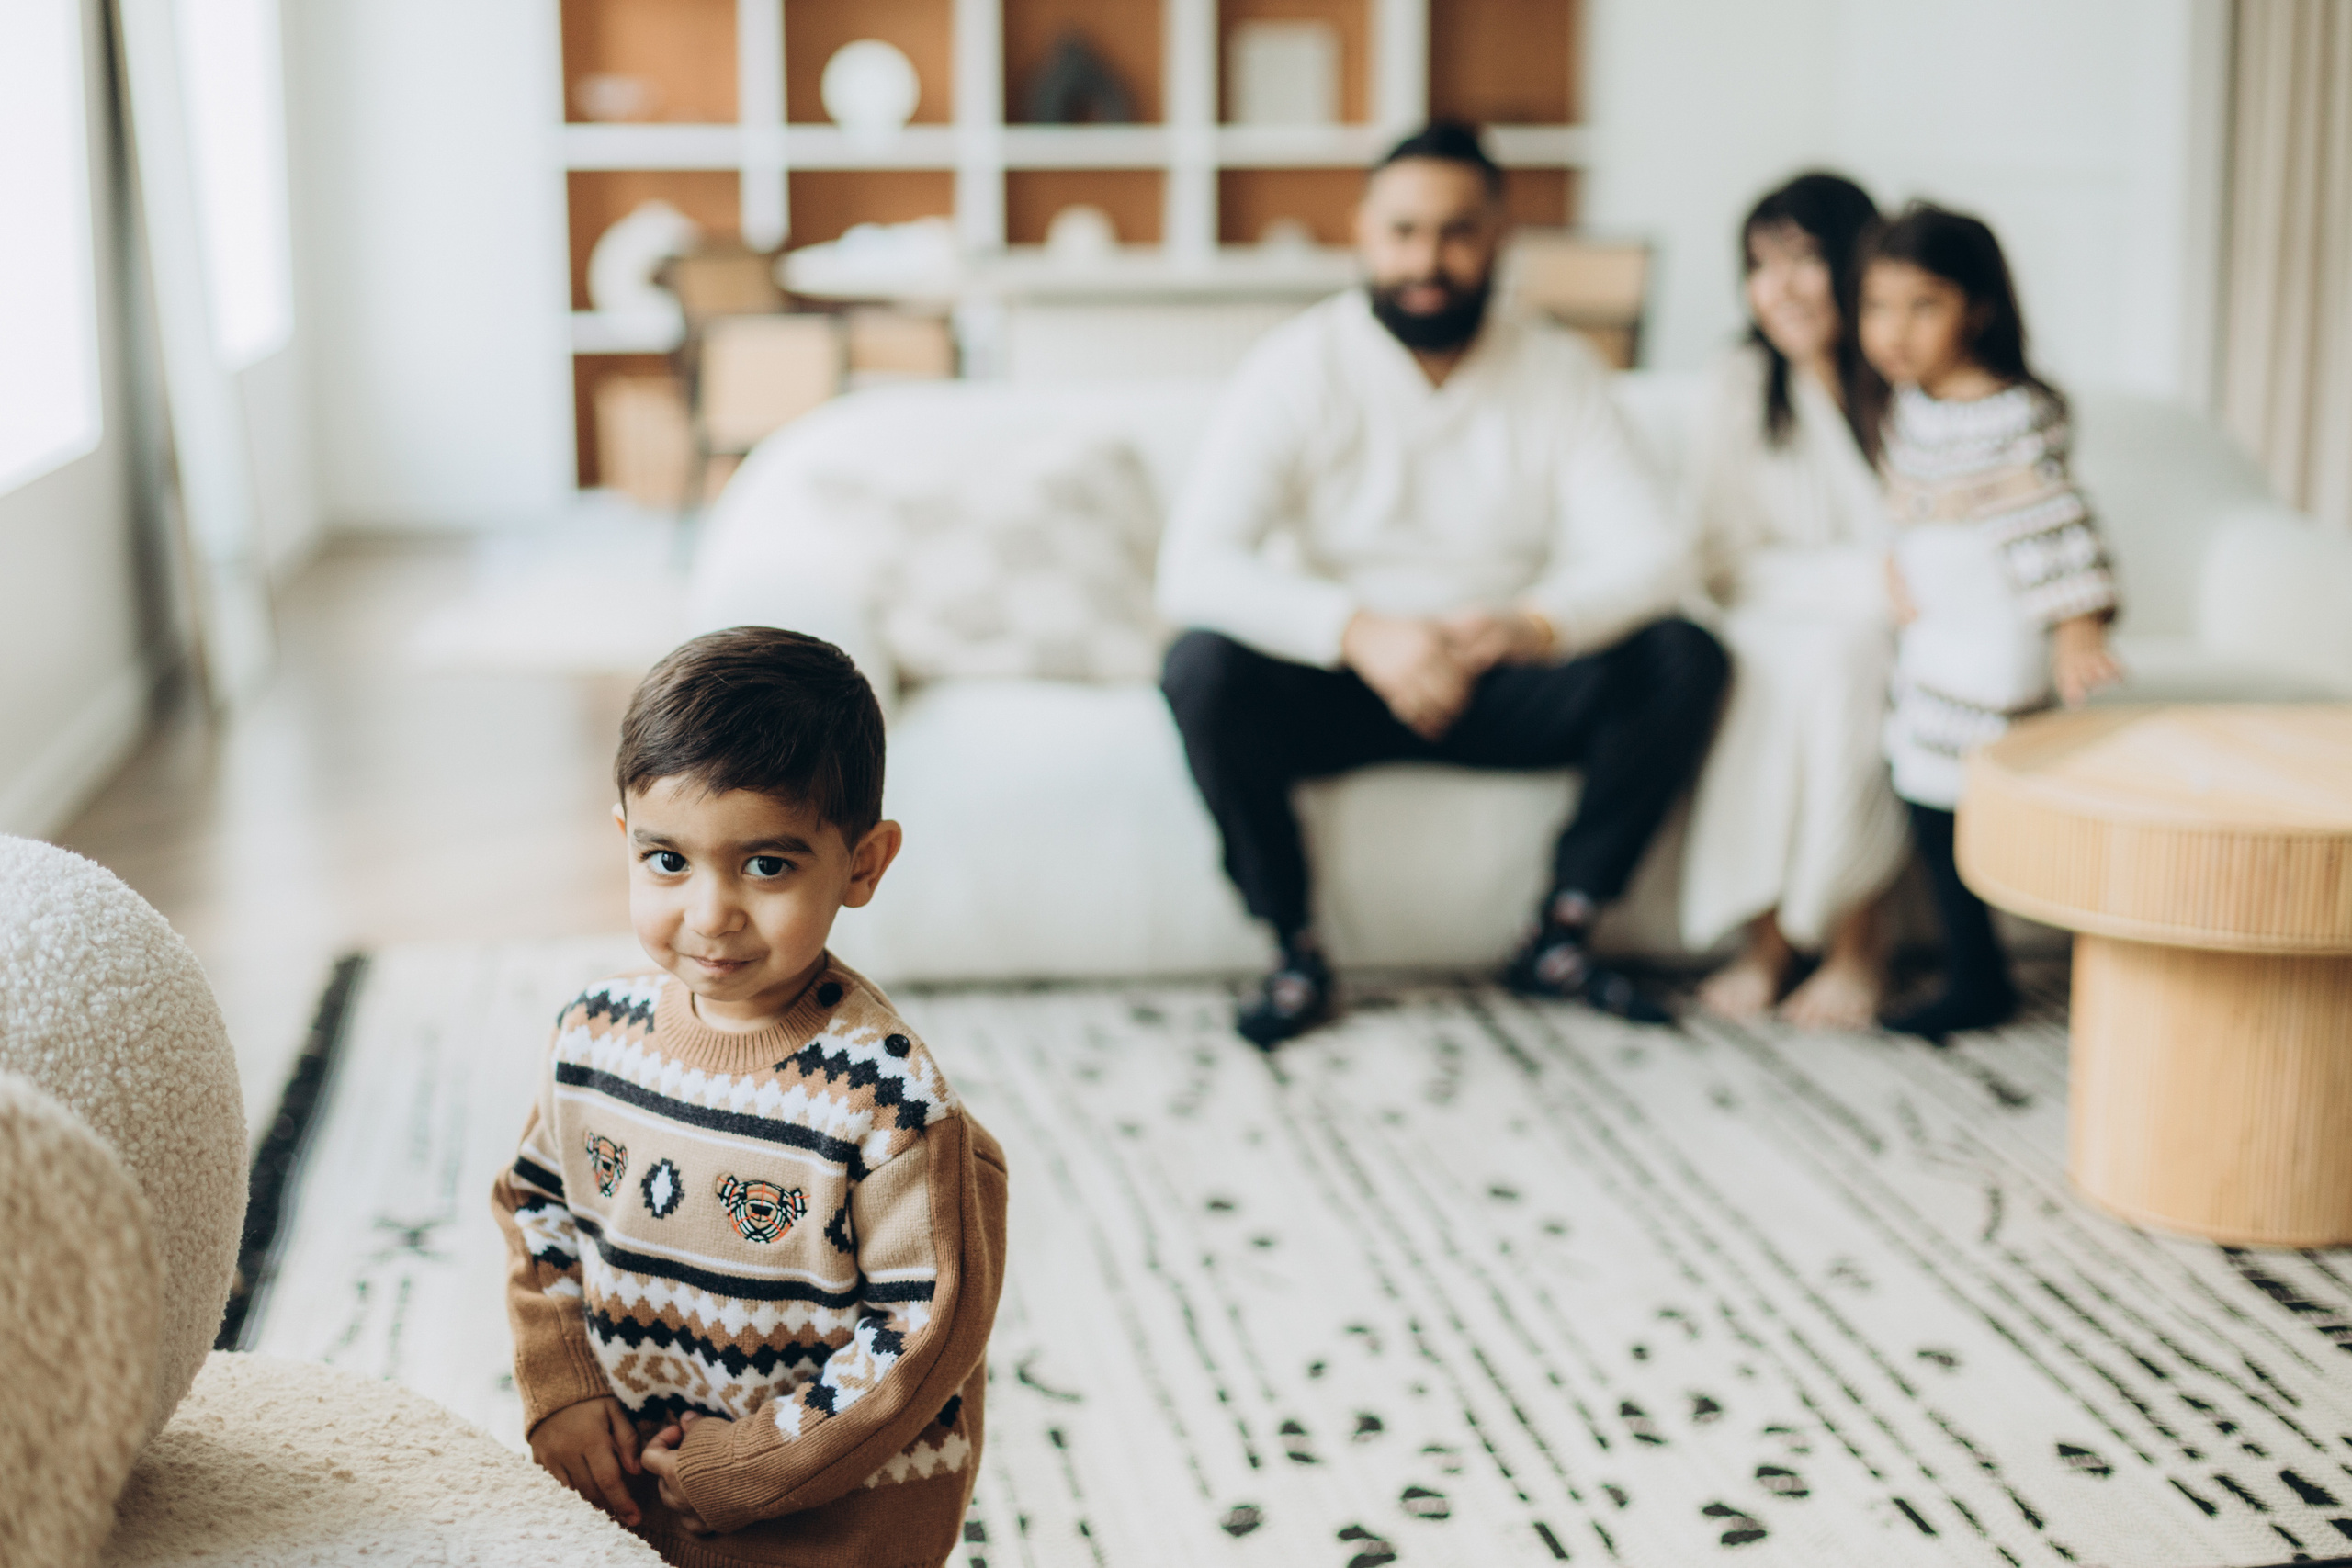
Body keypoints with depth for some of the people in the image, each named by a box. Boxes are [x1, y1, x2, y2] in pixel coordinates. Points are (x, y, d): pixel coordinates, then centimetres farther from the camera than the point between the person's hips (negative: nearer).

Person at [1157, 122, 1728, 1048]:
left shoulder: (1557, 372, -1)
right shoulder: (1299, 368, -9)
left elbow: (1653, 553, -12)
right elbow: (1194, 567, -22)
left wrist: (1536, 623, -35)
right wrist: (1359, 631, -39)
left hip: (1503, 690, 2)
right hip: (1335, 686, -2)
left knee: (1683, 659, -21)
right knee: (1204, 668, -32)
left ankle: (1559, 935, -5)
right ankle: (1297, 952, -12)